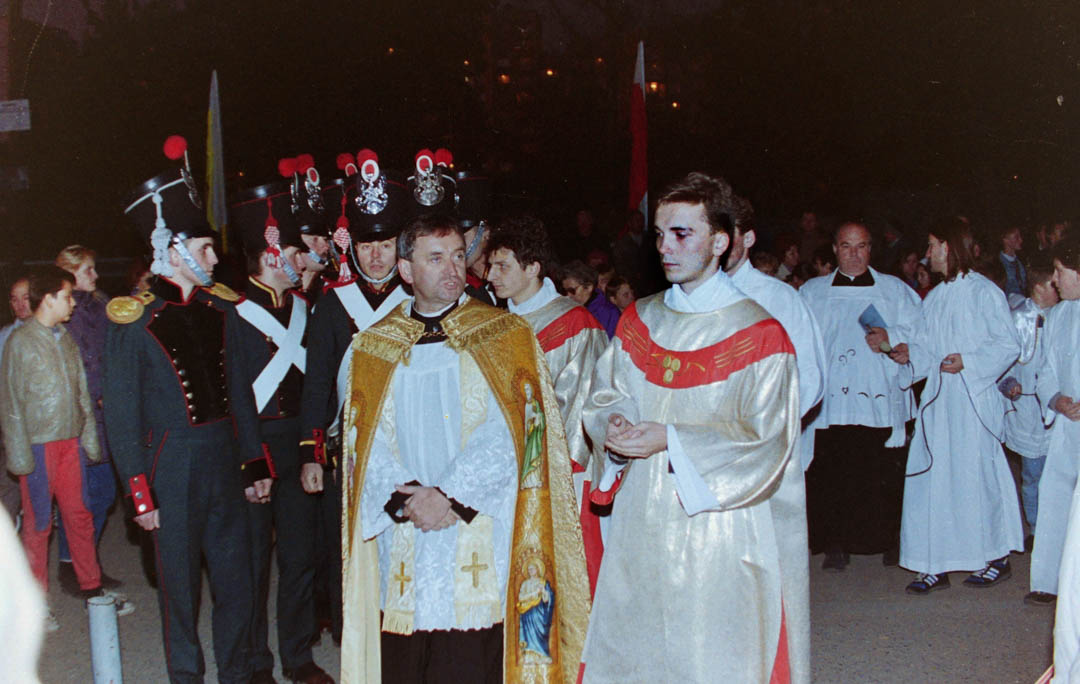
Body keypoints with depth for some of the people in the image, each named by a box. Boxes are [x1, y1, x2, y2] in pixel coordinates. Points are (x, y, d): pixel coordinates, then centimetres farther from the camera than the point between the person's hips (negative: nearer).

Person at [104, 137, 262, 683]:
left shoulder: (221, 309, 7)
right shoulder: (131, 321, -8)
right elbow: (121, 417, -7)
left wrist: (255, 462, 11)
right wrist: (139, 492, -10)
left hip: (225, 461, 5)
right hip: (172, 468, -5)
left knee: (237, 582, 12)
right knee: (180, 587, 7)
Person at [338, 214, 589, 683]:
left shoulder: (507, 337, 5)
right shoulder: (373, 349, 11)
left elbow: (508, 434, -5)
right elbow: (365, 442, 4)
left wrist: (451, 497, -14)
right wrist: (406, 497, -12)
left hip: (479, 548, -2)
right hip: (402, 550, 2)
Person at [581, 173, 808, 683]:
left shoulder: (758, 335, -9)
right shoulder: (638, 322, 9)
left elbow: (766, 443, -13)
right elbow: (604, 398, 12)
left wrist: (671, 440, -20)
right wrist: (613, 426, -11)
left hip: (717, 530, -5)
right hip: (640, 525, 5)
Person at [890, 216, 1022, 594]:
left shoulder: (983, 292, -7)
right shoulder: (934, 298, 13)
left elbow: (1008, 346, -9)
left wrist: (968, 361, -18)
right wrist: (910, 352, -4)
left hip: (973, 399, -6)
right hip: (938, 399, 6)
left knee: (977, 477, 0)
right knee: (933, 478, 3)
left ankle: (997, 559, 16)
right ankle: (936, 566, 8)